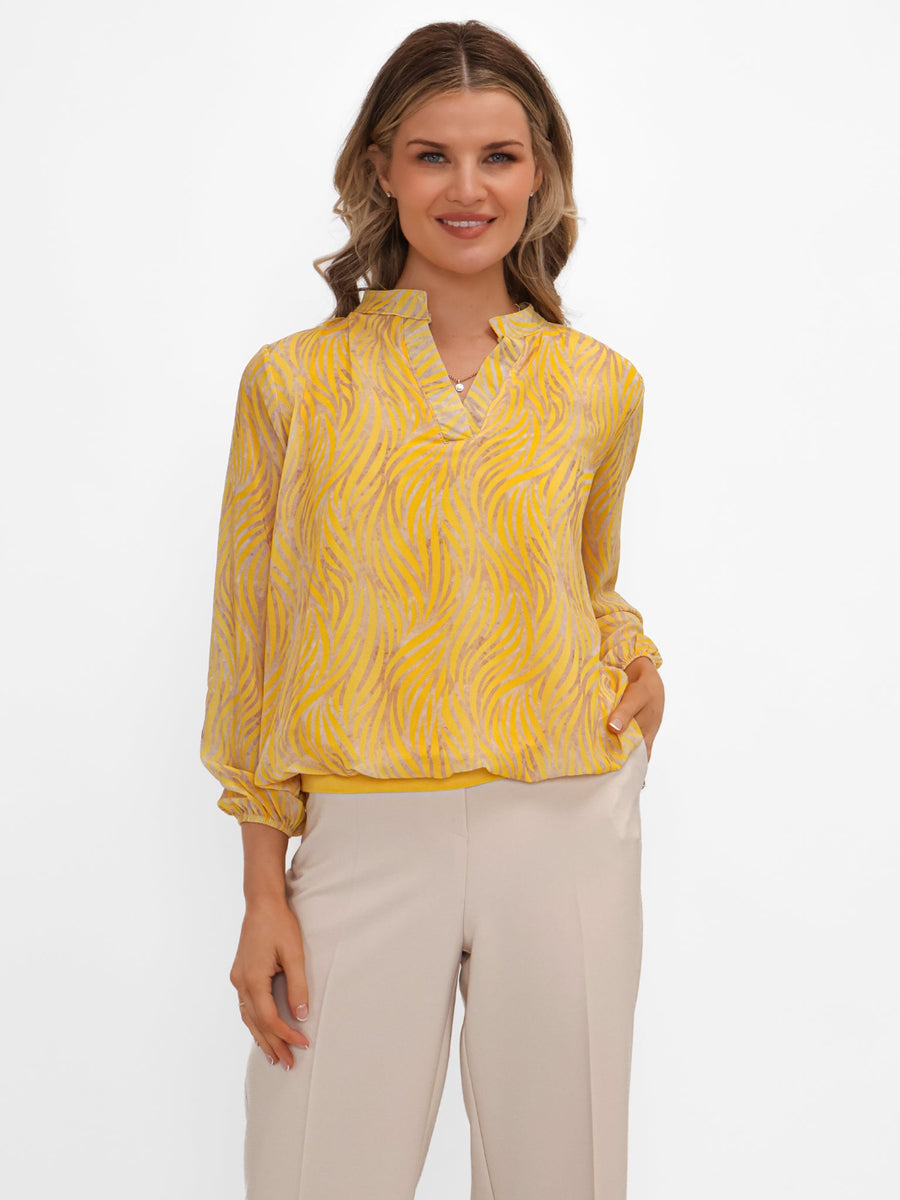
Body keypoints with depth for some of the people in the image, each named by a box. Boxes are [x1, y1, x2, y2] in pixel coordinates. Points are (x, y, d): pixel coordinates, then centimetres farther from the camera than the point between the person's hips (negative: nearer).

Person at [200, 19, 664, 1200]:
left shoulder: (599, 386, 5)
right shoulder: (296, 381, -1)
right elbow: (254, 641, 1)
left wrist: (636, 661, 0)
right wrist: (263, 891, -1)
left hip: (564, 833, 2)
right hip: (368, 840, -2)